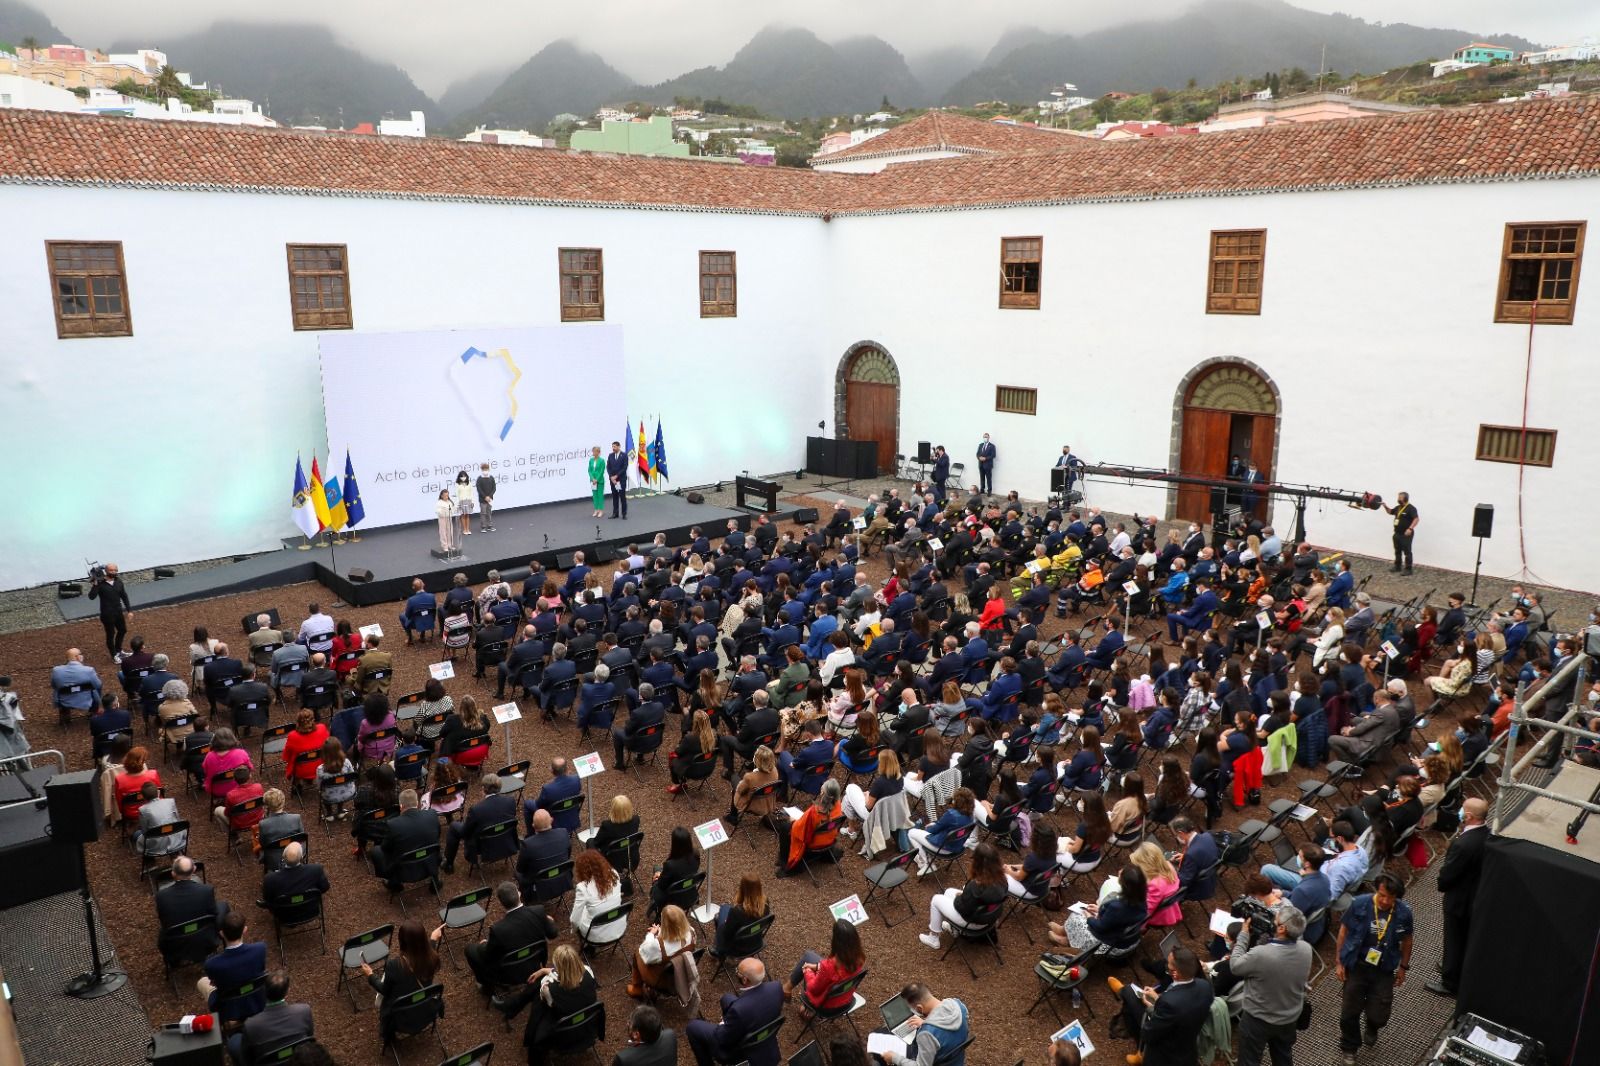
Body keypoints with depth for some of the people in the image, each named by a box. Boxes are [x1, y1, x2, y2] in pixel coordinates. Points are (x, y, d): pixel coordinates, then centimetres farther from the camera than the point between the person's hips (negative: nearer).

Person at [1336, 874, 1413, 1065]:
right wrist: (1340, 962, -3)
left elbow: (1406, 940, 4)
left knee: (1379, 1015, 5)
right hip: (1356, 966, -1)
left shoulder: (1404, 912, -15)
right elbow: (1344, 931, -6)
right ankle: (1349, 1048, 34)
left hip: (1384, 970, 1)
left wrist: (1403, 967, 10)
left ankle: (1371, 1029, 43)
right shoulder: (1359, 904, -19)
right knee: (1350, 1011, 7)